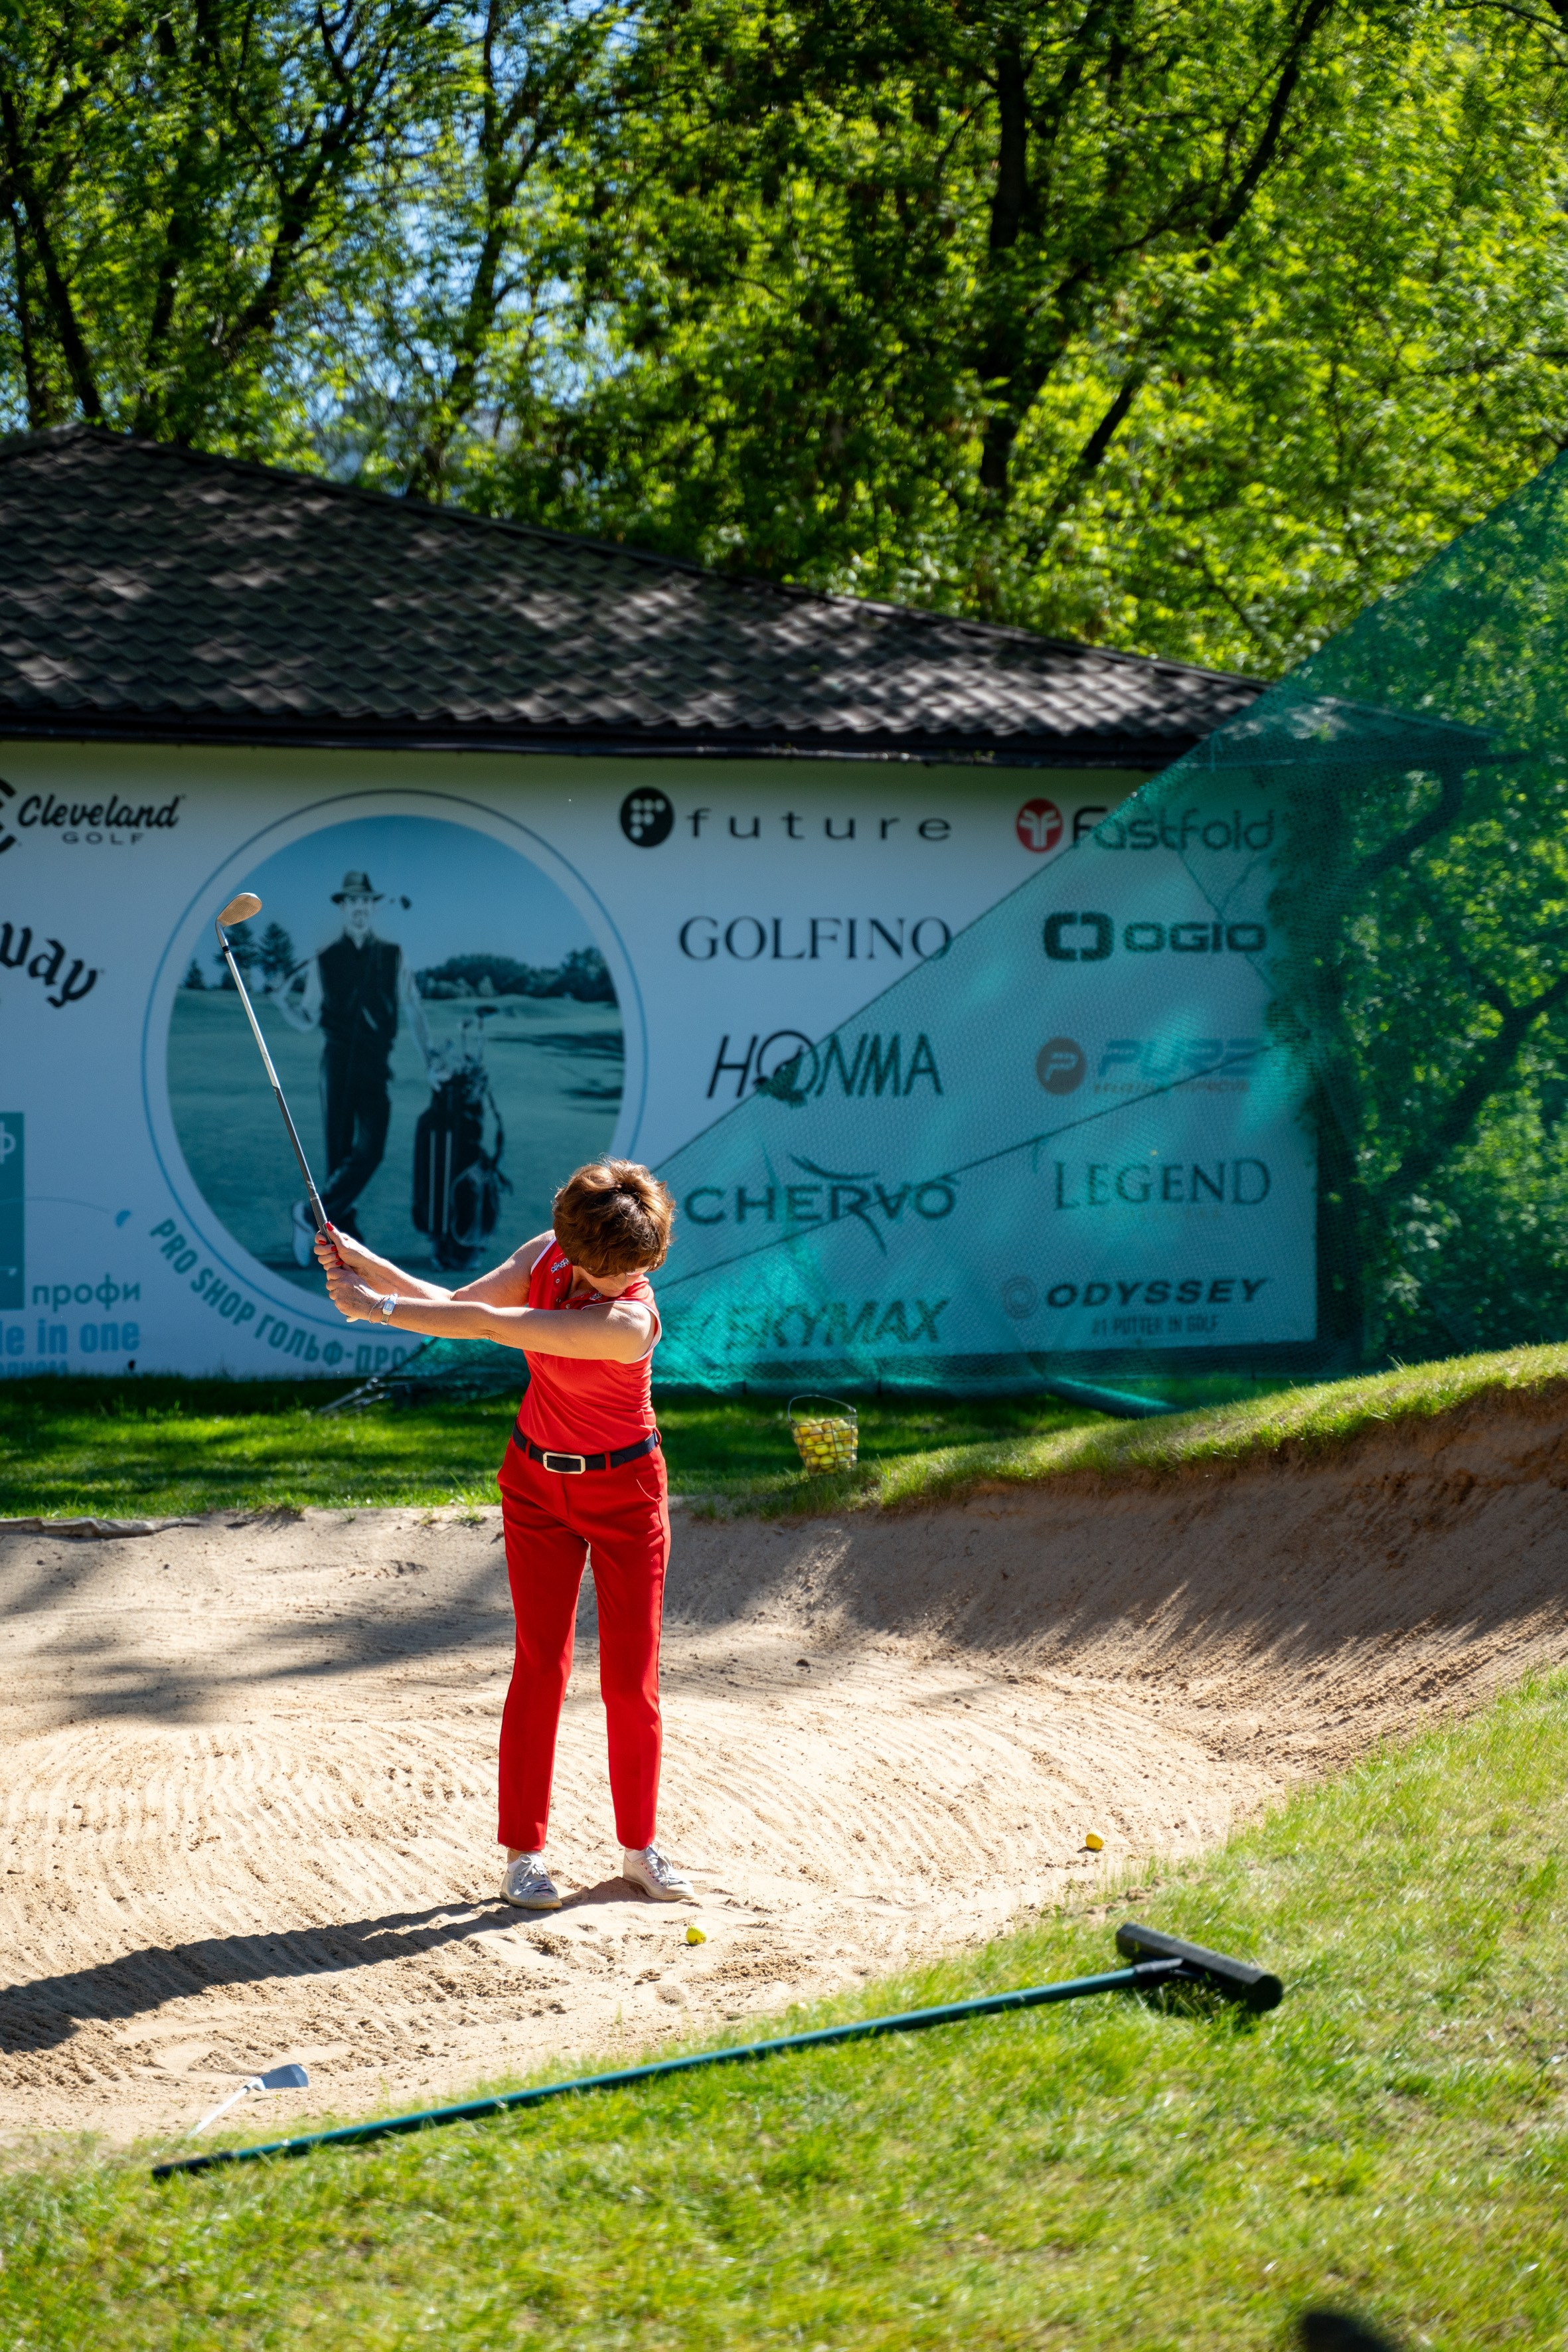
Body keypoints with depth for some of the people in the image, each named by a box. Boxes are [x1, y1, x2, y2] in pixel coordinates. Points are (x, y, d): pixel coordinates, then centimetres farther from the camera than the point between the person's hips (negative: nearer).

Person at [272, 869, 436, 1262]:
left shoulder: (392, 956, 7)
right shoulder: (324, 961, 6)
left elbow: (412, 1007, 10)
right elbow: (307, 1019, 8)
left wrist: (429, 1054, 5)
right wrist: (282, 1001, -10)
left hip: (377, 1067, 0)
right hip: (337, 1064, 0)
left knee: (369, 1152, -13)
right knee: (338, 1153, 0)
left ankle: (312, 1216, -1)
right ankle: (345, 1239, 7)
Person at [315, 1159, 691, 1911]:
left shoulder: (629, 1320, -30)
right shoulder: (544, 1256, -11)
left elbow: (491, 1325, -33)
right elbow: (460, 1305, -5)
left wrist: (381, 1309, -29)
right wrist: (364, 1262, -17)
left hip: (625, 1492, -4)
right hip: (538, 1483, 4)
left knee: (631, 1676, 0)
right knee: (540, 1663, 0)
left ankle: (640, 1847, 16)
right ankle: (523, 1852, 5)